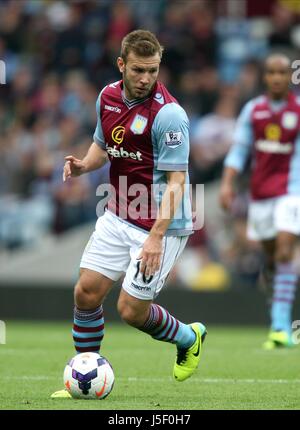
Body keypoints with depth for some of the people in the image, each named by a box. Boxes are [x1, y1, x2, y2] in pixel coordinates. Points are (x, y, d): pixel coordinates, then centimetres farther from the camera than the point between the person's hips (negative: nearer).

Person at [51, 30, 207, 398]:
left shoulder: (168, 114, -21)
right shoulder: (108, 97, 2)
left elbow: (176, 181, -22)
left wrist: (156, 237, -28)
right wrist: (83, 165, -3)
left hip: (161, 225, -7)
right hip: (117, 216, 7)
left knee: (131, 309, -4)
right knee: (86, 292, 0)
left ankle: (189, 338, 25)